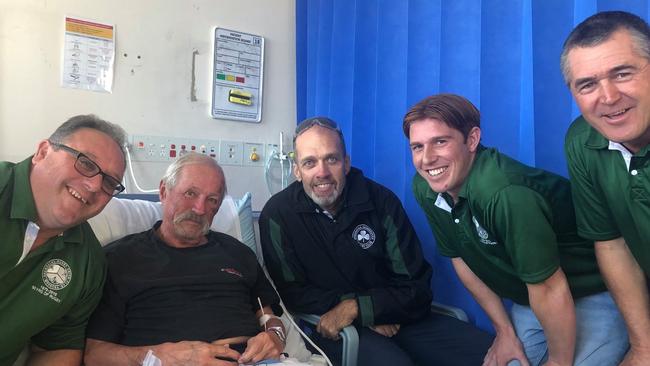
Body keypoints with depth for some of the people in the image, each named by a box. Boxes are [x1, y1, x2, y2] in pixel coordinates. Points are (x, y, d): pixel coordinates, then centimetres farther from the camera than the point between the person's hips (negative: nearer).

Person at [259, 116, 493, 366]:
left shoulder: (381, 201, -3)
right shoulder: (278, 215, -7)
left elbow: (417, 289, -4)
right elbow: (290, 293, -6)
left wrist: (355, 307, -19)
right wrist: (373, 311, -13)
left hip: (395, 318, 4)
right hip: (331, 327, -3)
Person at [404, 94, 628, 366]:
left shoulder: (506, 194, -36)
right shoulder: (424, 188, -11)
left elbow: (550, 289, -28)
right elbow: (460, 258, 1)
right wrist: (504, 330, 5)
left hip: (594, 295, -6)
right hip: (528, 301, 6)